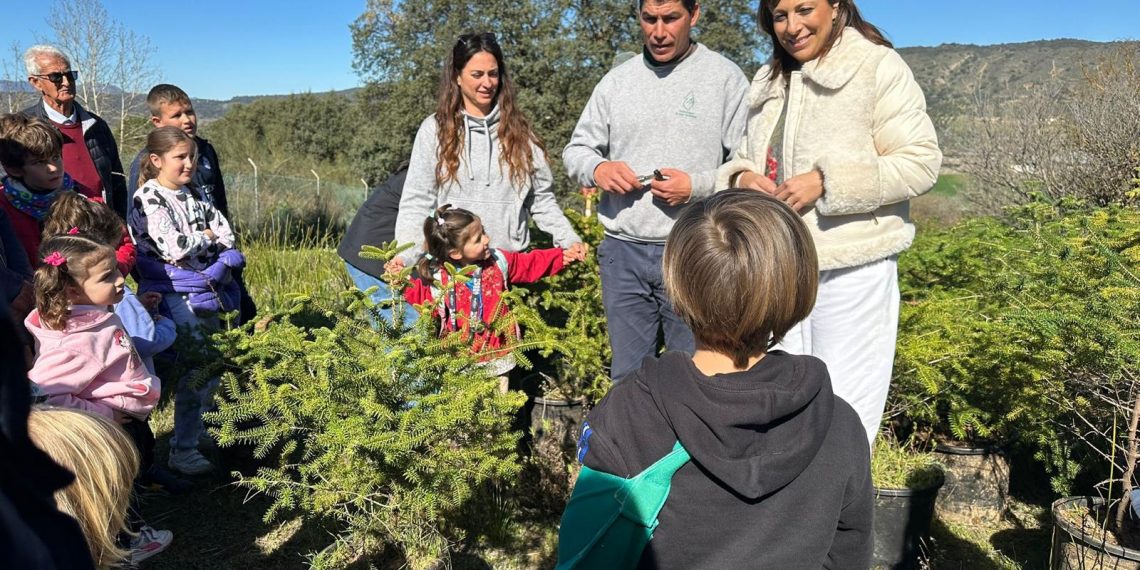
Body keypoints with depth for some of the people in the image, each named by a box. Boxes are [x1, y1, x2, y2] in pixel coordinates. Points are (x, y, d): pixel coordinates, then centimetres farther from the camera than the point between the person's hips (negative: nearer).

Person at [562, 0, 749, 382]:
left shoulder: (725, 77, -1)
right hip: (622, 252, 4)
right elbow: (576, 150, 15)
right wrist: (597, 169, -6)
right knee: (627, 377, 14)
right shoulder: (616, 80, 11)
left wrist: (698, 186, -18)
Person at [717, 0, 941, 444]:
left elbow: (920, 163, -12)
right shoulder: (768, 79, 14)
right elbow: (748, 157, 21)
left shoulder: (877, 66, -7)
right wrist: (743, 178, -3)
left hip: (851, 270, -6)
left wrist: (825, 183, -21)